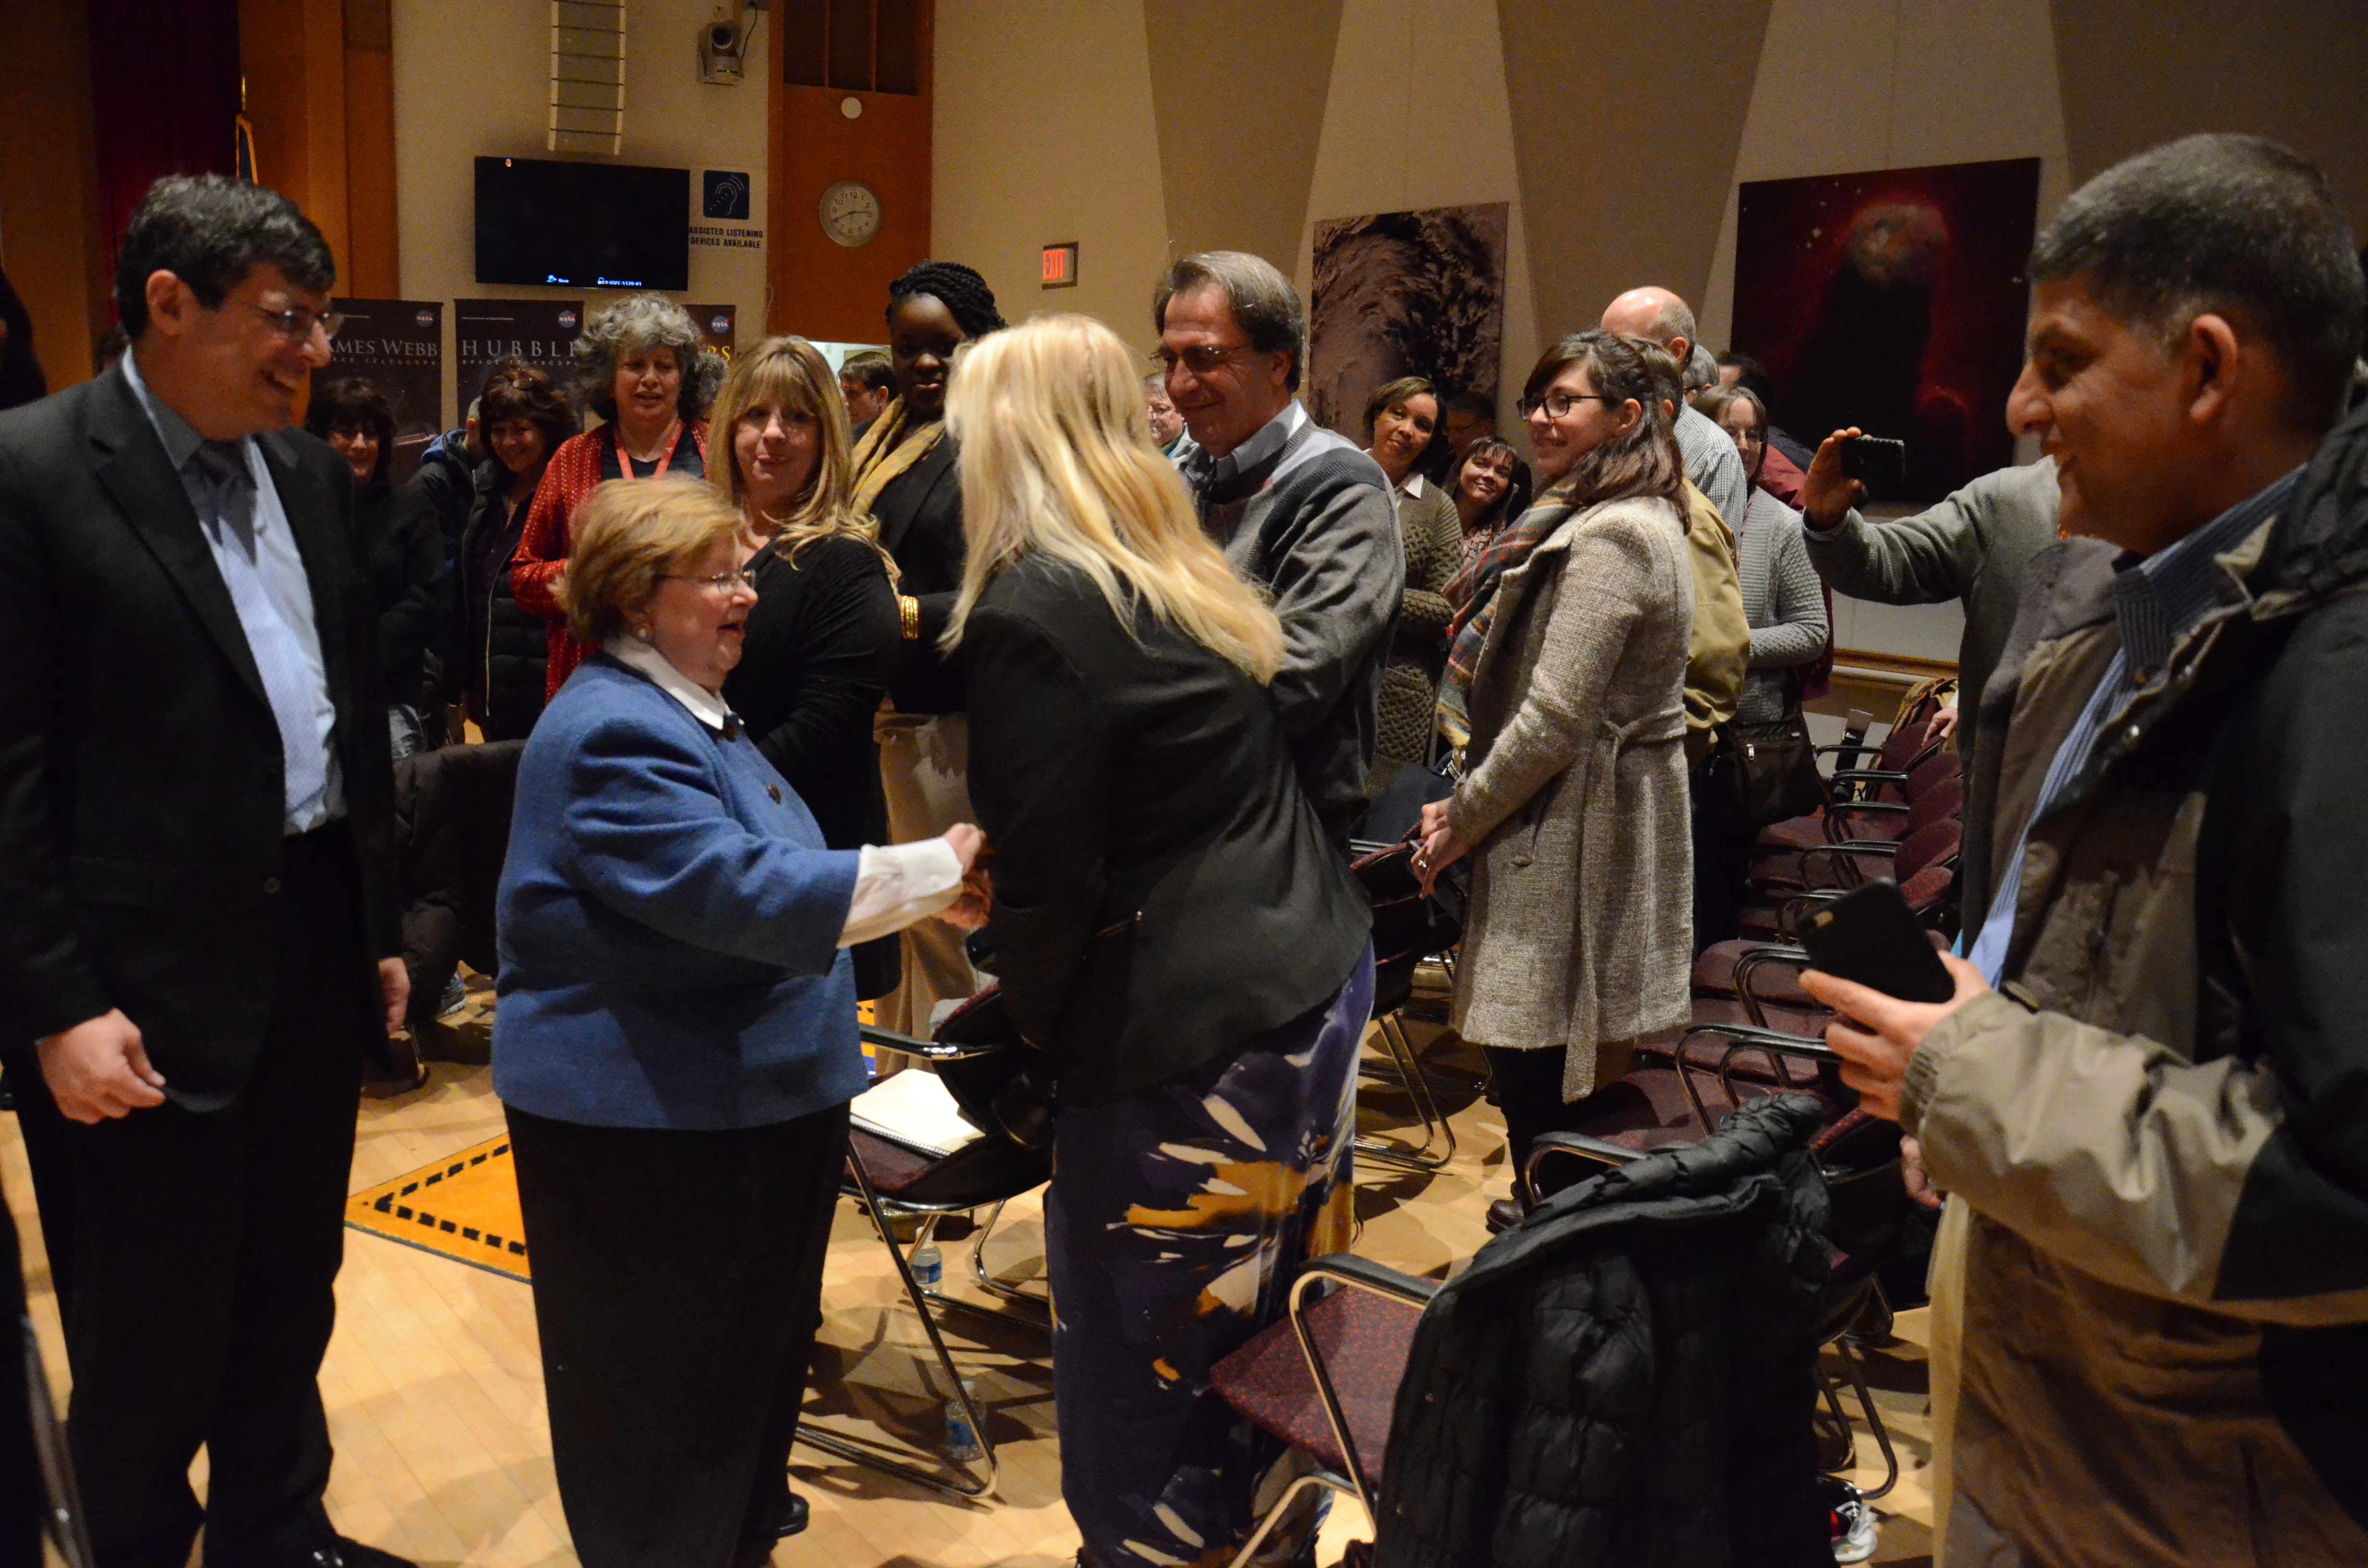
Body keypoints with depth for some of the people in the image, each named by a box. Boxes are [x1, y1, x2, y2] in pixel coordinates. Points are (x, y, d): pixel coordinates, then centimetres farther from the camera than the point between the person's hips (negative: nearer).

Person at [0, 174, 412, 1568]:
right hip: (152, 984, -6)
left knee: (291, 1296, 20)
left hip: (316, 949, 7)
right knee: (149, 1344, 10)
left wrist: (381, 922, 13)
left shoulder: (313, 472, 9)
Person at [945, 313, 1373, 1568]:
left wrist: (1027, 1027, 1)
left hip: (1189, 1038, -9)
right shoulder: (1179, 572, 13)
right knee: (1262, 1345, 20)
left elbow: (1048, 874, -15)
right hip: (1317, 983, 9)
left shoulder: (1034, 607, -13)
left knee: (1150, 1365, 6)